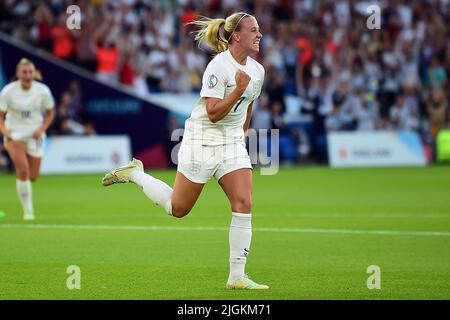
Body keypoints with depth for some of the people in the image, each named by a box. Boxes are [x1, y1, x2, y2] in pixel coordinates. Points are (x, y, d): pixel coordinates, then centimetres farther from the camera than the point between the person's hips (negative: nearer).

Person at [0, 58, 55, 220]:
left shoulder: (43, 91, -8)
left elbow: (50, 113, 5)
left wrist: (41, 129, -10)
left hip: (35, 135, 3)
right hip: (14, 134, -3)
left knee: (33, 176, 5)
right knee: (23, 170, -21)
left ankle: (20, 175, 44)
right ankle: (28, 210, -9)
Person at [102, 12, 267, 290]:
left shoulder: (257, 70, 5)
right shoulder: (218, 66, -18)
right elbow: (213, 113, -23)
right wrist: (239, 89, -31)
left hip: (233, 144, 6)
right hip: (202, 141, -6)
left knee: (244, 203, -11)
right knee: (178, 208, 4)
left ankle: (237, 277, -9)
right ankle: (134, 173, 28)